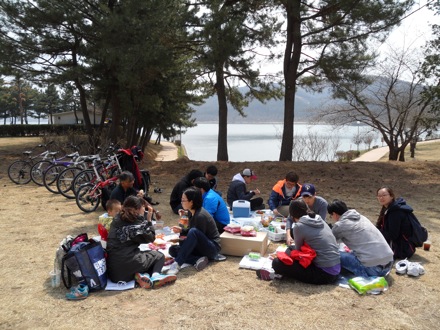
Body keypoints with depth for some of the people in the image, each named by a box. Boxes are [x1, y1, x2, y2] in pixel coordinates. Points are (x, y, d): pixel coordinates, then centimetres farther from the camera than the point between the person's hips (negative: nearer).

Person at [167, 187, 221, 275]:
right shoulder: (191, 212, 3)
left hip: (212, 248, -9)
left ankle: (177, 263, -35)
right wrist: (181, 230, -2)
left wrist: (180, 240, -10)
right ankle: (198, 259, -19)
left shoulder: (200, 216, -23)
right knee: (173, 249, -4)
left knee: (193, 232, -35)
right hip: (199, 247, 9)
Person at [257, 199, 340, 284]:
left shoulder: (299, 226, -14)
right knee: (291, 248, 21)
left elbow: (298, 249, 3)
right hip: (336, 269, 8)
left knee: (277, 263, -13)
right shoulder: (320, 220, 7)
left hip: (325, 273, -8)